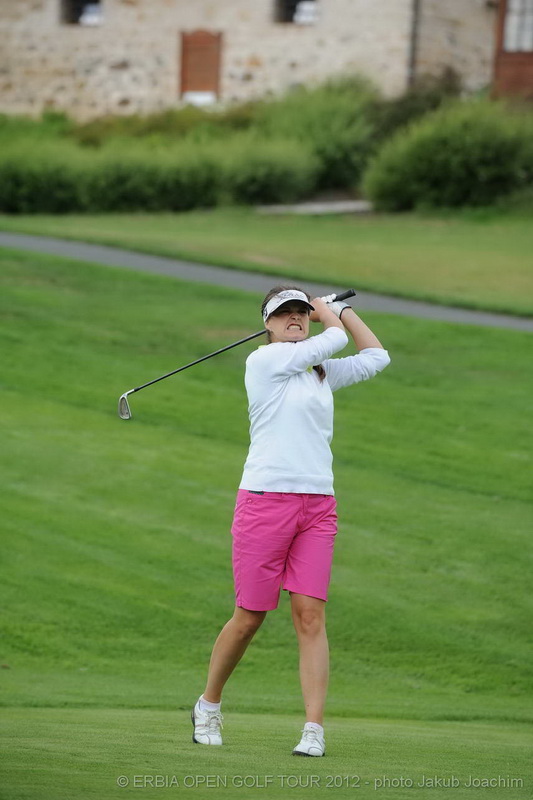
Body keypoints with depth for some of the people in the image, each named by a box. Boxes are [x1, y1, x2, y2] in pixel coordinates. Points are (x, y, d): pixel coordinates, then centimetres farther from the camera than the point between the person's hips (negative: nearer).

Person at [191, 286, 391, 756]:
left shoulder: (321, 373, 18)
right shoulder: (263, 360, -1)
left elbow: (375, 356, 27)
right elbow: (333, 341, -2)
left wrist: (337, 308, 25)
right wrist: (331, 318, 17)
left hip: (318, 506, 5)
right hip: (265, 501, -5)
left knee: (311, 616, -7)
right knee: (250, 618, 1)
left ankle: (314, 729, -11)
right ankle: (208, 706, 24)